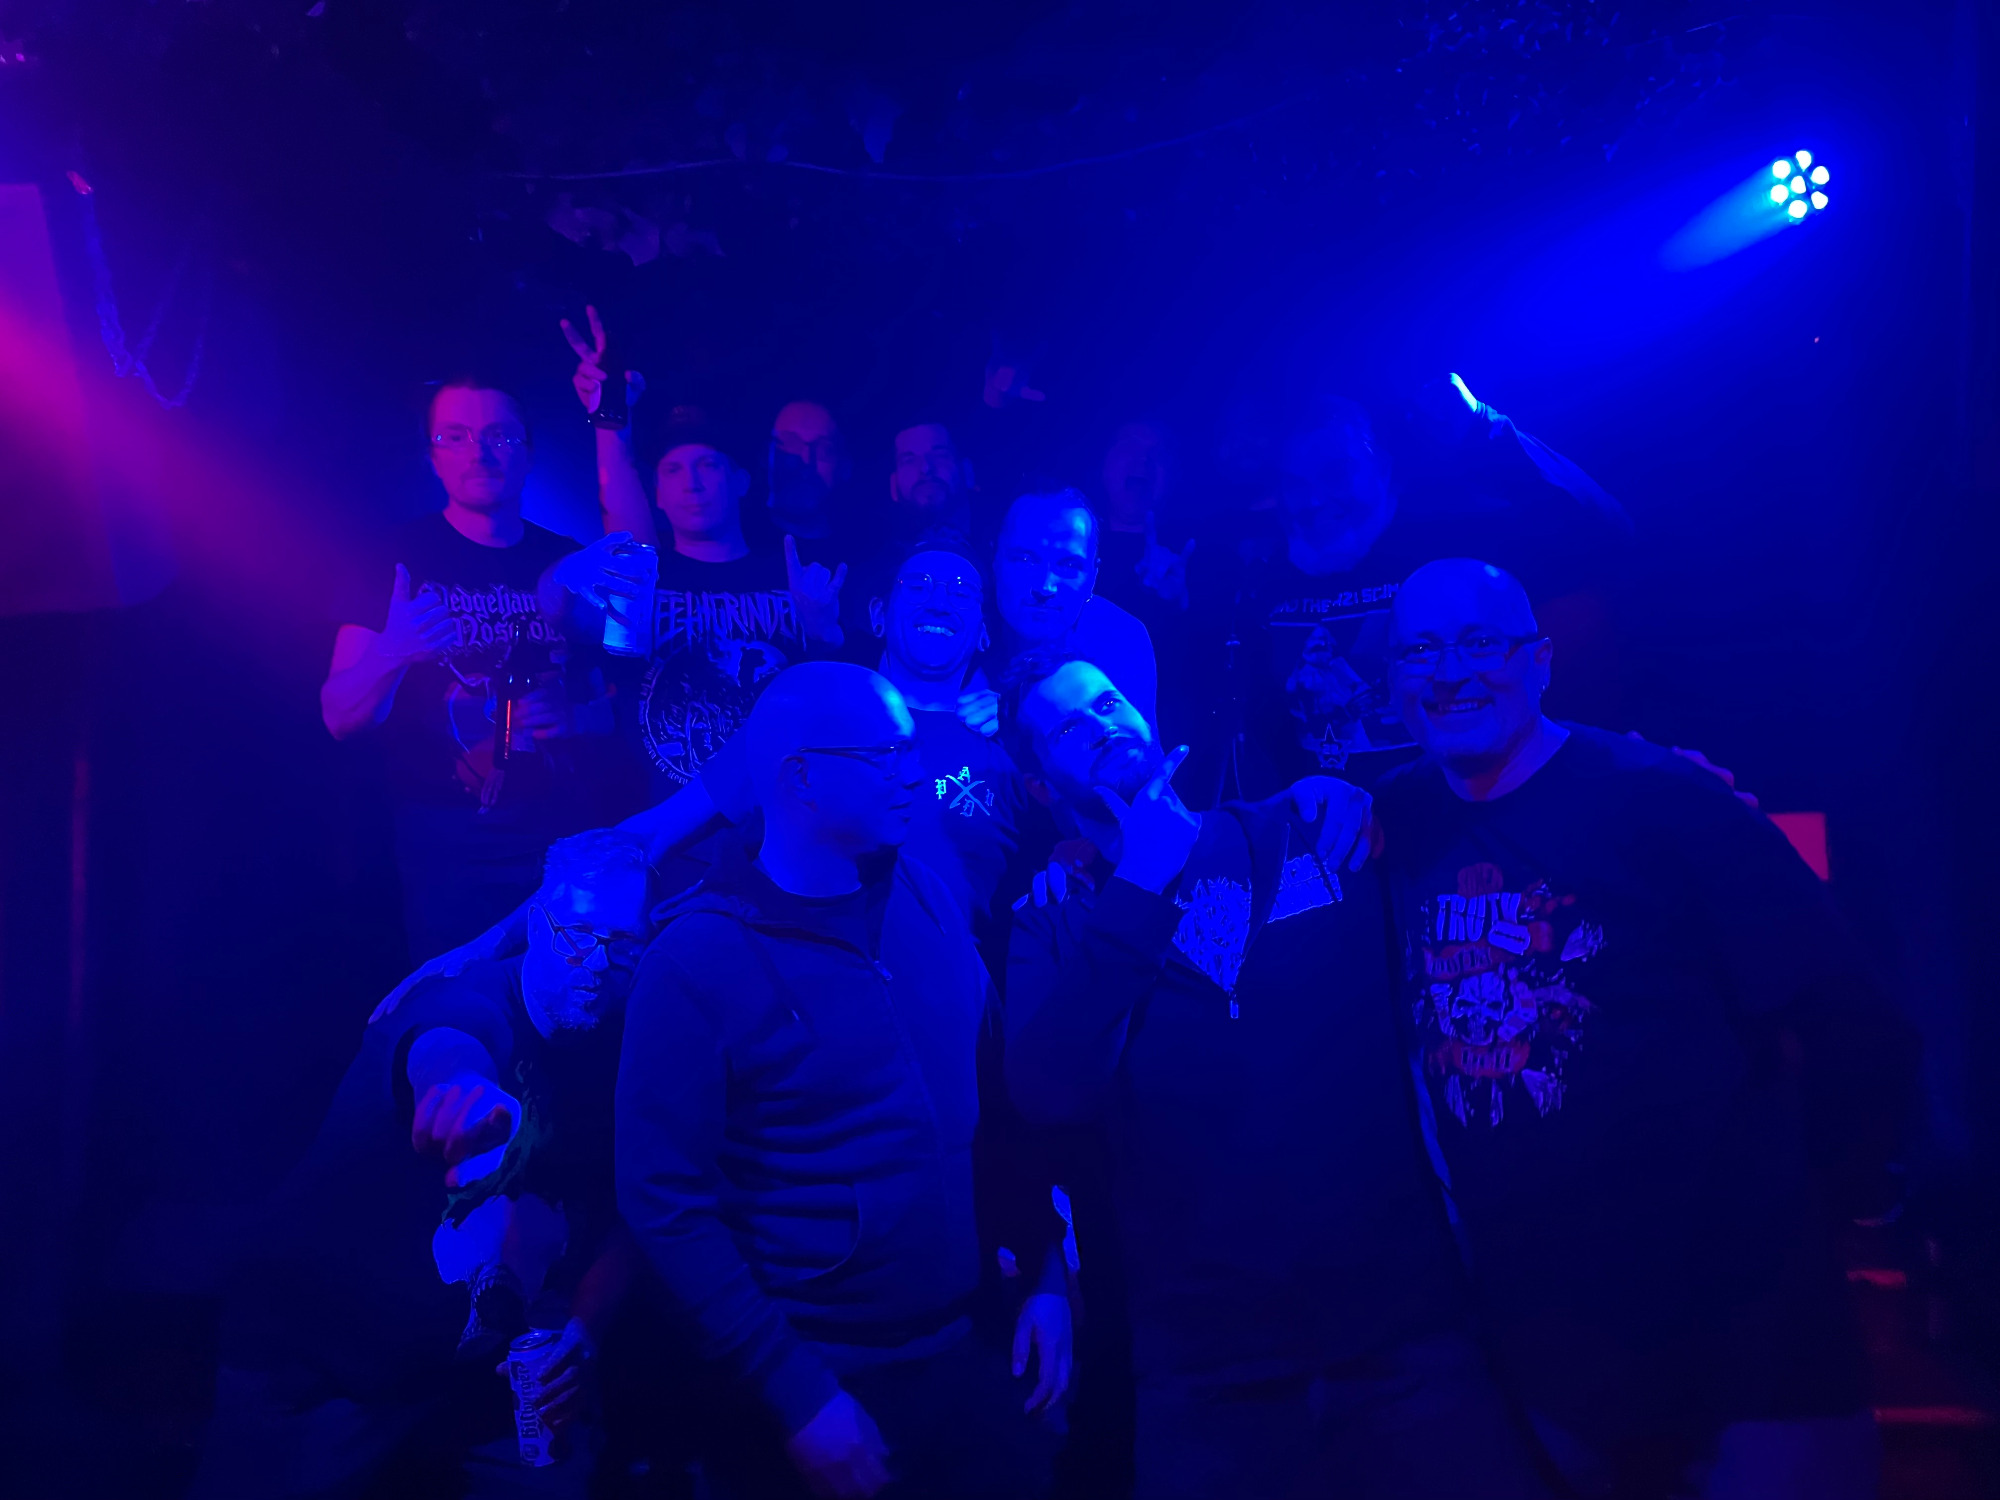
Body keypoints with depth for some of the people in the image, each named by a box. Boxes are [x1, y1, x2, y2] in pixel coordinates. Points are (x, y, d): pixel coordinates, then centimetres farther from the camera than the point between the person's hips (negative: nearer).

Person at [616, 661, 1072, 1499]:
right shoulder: (695, 961, -15)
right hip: (820, 1385, -4)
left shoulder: (928, 903, 0)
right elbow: (667, 1206, -15)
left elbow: (997, 1102, 7)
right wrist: (796, 1397, -14)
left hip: (969, 1355, 5)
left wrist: (1045, 1272, 3)